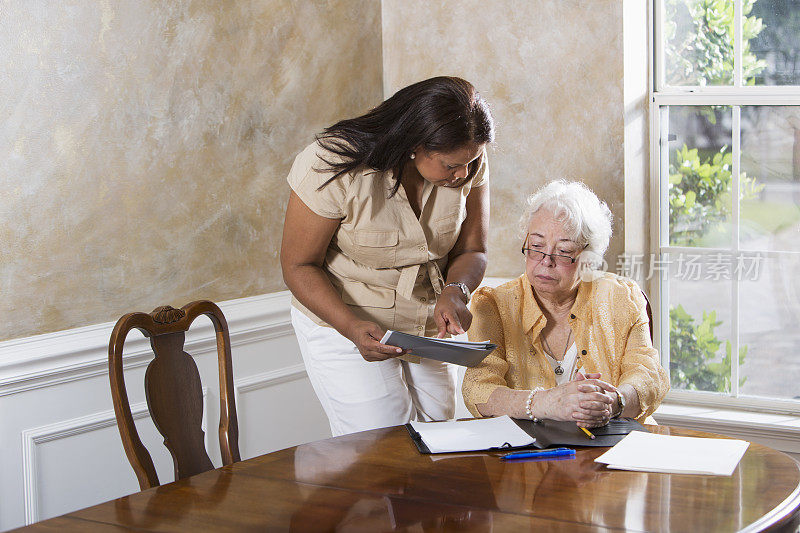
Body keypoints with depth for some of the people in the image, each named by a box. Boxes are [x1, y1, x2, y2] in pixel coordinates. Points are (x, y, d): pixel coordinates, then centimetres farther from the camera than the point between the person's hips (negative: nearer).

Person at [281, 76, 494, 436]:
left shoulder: (468, 165, -12)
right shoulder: (335, 167, -25)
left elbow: (471, 250, -3)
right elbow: (298, 265, -18)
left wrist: (454, 291, -27)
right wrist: (353, 327, -33)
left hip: (425, 326, 5)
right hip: (341, 323, -5)